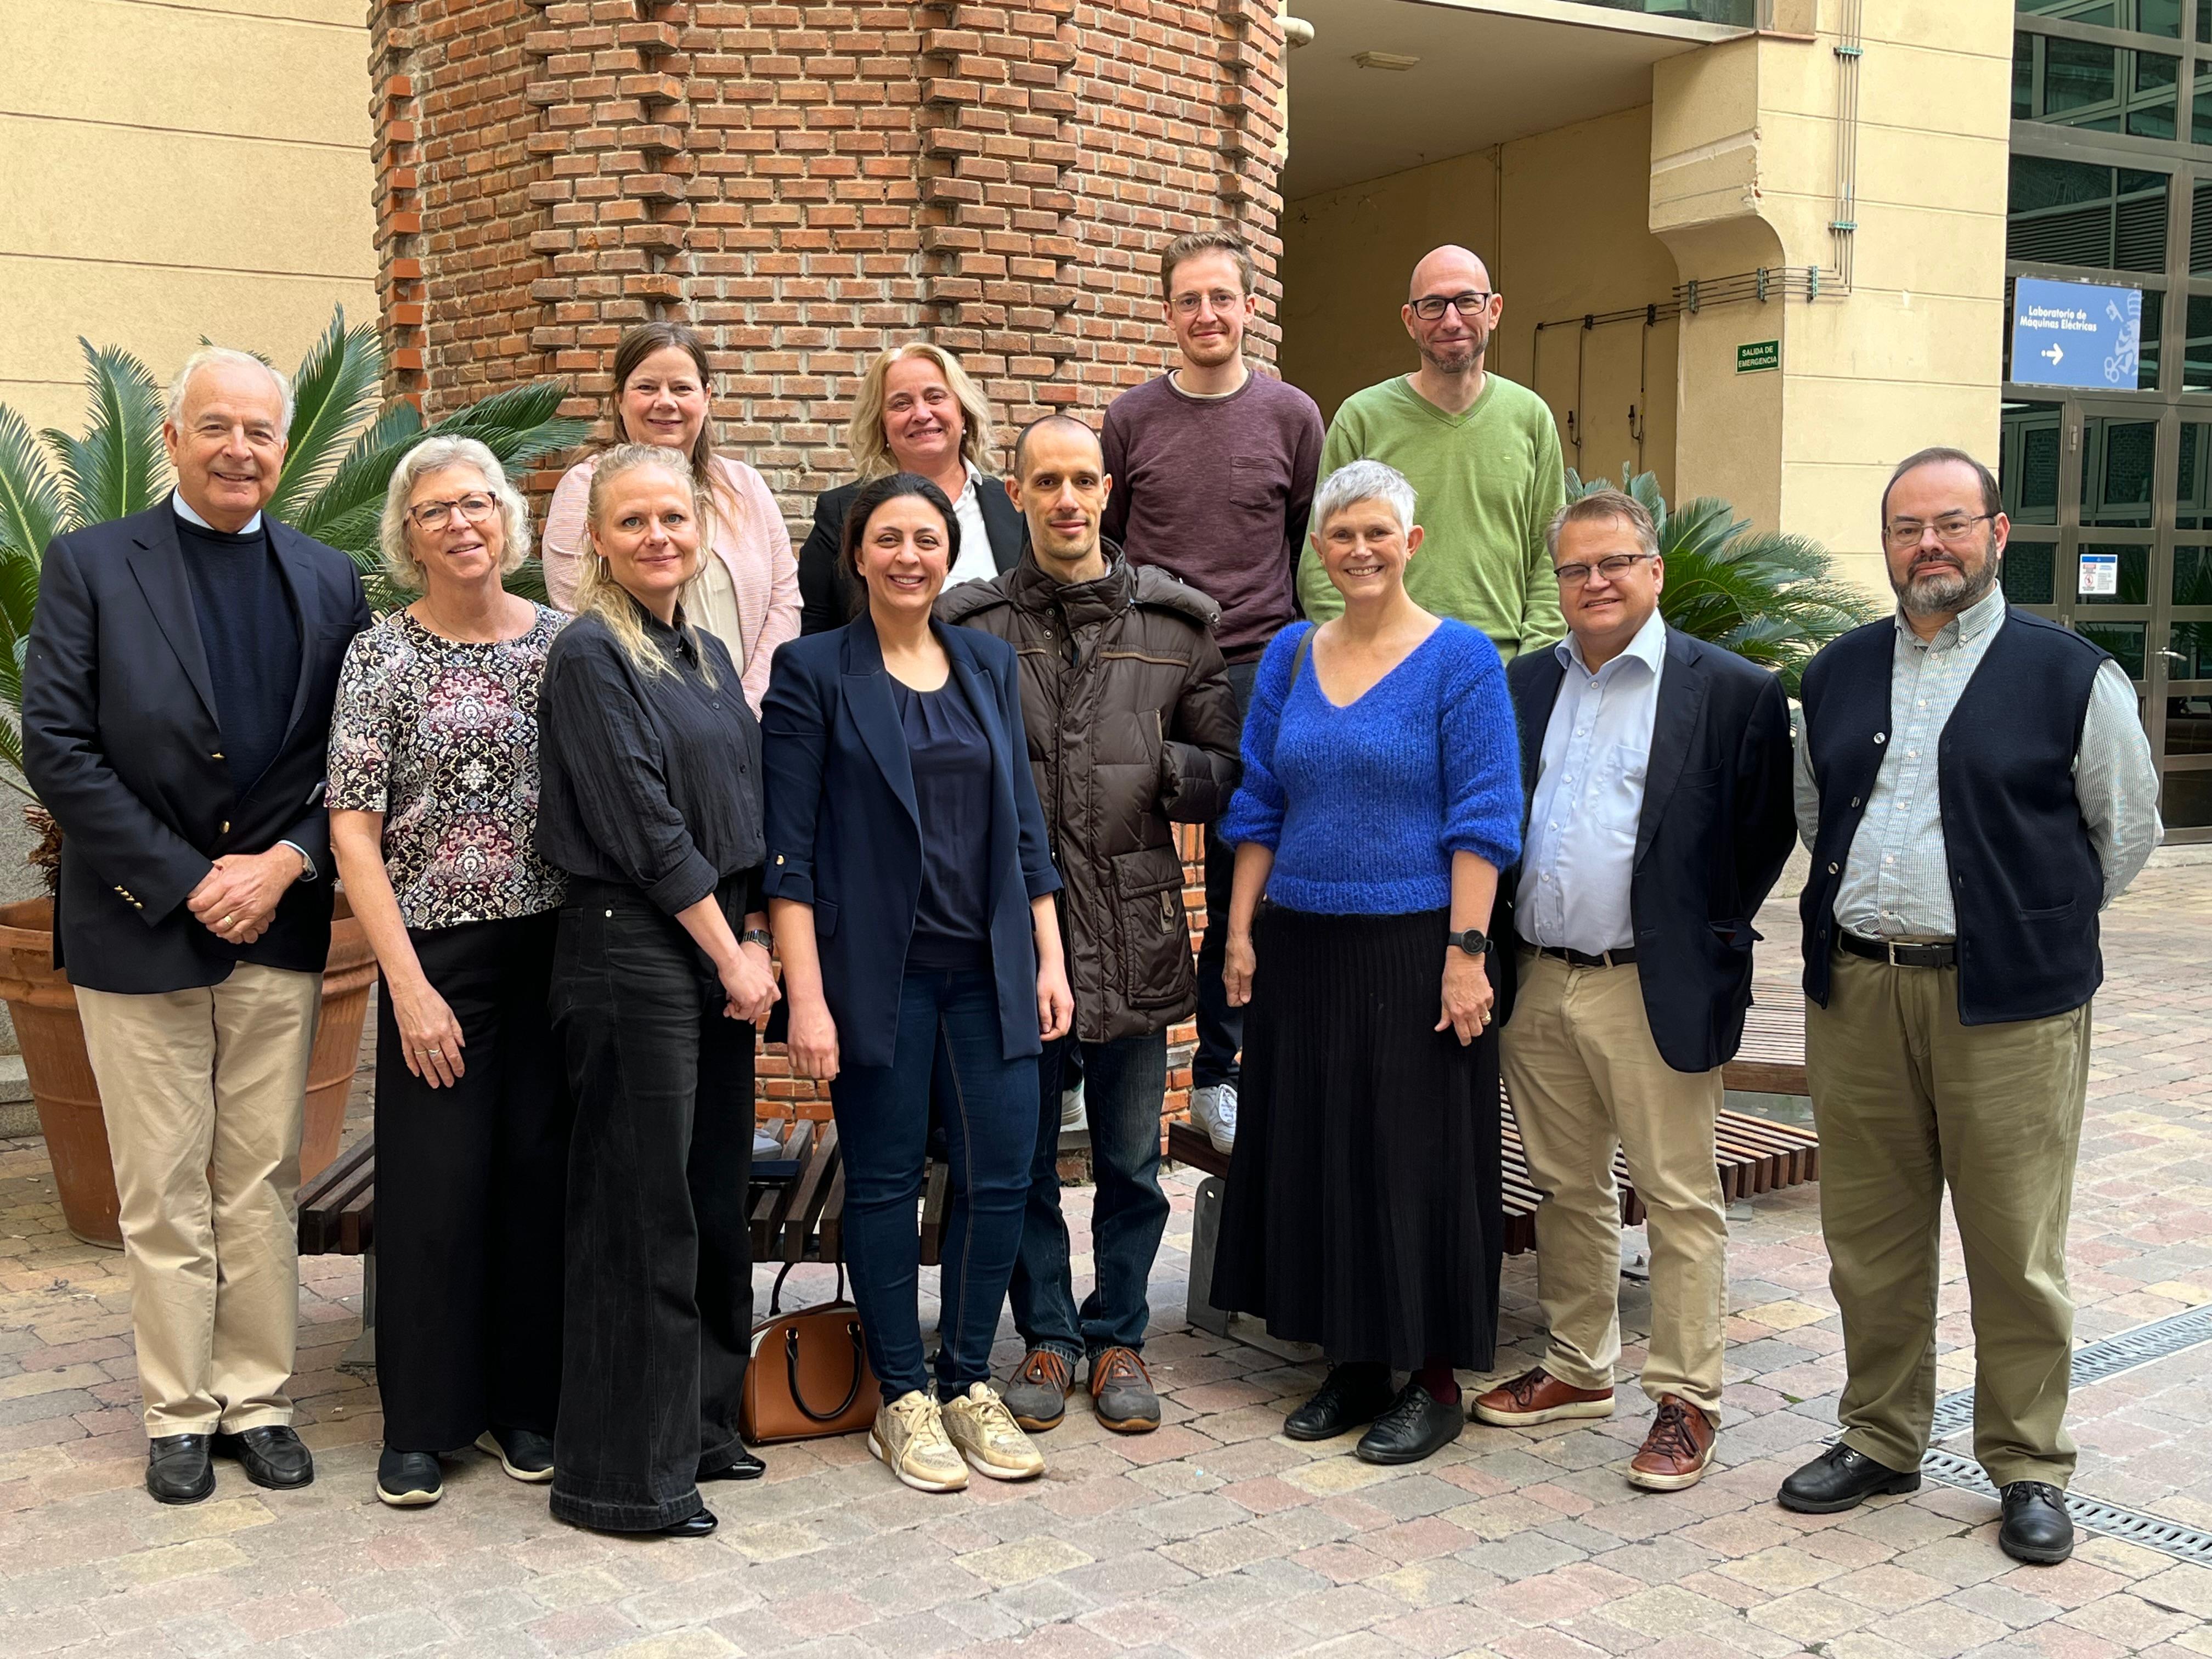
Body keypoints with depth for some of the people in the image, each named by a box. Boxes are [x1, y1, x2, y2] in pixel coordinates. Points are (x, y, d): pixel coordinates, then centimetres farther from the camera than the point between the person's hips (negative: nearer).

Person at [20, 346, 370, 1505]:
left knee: (263, 1183, 9)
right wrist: (184, 881, -12)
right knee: (163, 1192, 7)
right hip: (140, 925, -2)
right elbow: (54, 747, -8)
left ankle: (257, 1399, 22)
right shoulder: (91, 565, -1)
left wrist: (286, 864, -11)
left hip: (279, 927, 2)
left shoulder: (330, 582, 7)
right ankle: (179, 1412, 20)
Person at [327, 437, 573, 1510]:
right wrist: (409, 984, -10)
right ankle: (422, 1422, 18)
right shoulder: (381, 657, -2)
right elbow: (353, 830, -5)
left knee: (541, 1172, 6)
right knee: (434, 1181, 2)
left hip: (556, 942, 2)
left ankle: (525, 1403, 23)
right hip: (437, 954, -2)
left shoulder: (561, 642, 5)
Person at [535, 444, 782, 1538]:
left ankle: (698, 1425, 28)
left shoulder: (709, 657, 14)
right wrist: (728, 954, -12)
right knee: (641, 1211, -2)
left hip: (718, 952, 8)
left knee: (715, 1197, 14)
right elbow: (642, 823, -15)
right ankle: (626, 1473, 10)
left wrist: (753, 942, 4)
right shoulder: (590, 656, -10)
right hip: (631, 950, -8)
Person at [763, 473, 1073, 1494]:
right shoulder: (813, 672, -2)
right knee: (884, 1180, 4)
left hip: (988, 968, 4)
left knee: (1001, 1173, 2)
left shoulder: (989, 665, 12)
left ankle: (968, 1384, 20)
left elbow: (1023, 823, 14)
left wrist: (1049, 957, 8)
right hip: (875, 968, -4)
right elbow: (788, 849, -6)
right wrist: (806, 995, -12)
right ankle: (902, 1400, 19)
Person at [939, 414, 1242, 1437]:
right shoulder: (971, 626, 1)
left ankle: (1118, 1337, 27)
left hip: (1134, 931, 1)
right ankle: (1047, 1336, 27)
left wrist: (1162, 767, -11)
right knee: (1021, 1154, 11)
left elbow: (1229, 770, 7)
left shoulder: (1174, 625, 5)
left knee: (1131, 1161, 11)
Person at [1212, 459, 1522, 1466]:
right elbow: (1260, 805, 12)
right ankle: (1353, 1364, 24)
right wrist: (1240, 932, 7)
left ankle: (1435, 1382, 14)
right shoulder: (1291, 655, 10)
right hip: (1303, 948, 5)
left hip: (1413, 950, -5)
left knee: (1418, 1160, 1)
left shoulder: (1459, 658, -5)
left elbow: (1482, 818, -9)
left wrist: (1465, 950, -15)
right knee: (1315, 1157, 10)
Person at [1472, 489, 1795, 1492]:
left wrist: (1707, 938, -4)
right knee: (1565, 1189, 15)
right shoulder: (1524, 685, 10)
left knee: (1679, 1199, 2)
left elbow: (1767, 830, -2)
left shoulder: (1732, 692, -4)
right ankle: (1578, 1369, 29)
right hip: (1536, 985, 5)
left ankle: (1686, 1400, 12)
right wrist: (1499, 944, 7)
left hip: (1655, 992, -5)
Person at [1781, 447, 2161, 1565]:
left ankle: (2028, 1468, 18)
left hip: (2008, 1006, -4)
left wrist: (2040, 927, 9)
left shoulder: (2072, 676, -1)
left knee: (2016, 1250, 3)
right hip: (1855, 992, 4)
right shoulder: (1838, 676, 11)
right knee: (1869, 1240, 11)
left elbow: (2126, 831, 7)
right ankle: (1880, 1439, 27)